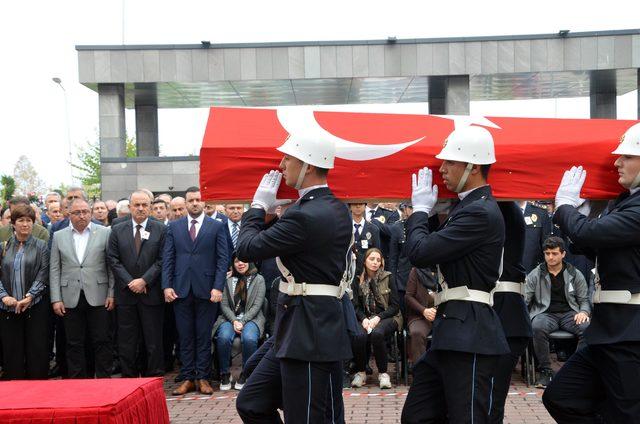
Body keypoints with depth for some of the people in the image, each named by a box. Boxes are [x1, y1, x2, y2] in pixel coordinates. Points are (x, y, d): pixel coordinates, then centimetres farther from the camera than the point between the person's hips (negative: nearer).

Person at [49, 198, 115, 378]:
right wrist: (56, 299, 0)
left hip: (98, 297, -2)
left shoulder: (105, 233, 2)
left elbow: (112, 266, 2)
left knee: (101, 342, 1)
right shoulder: (59, 236, 9)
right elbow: (54, 270, 7)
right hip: (71, 299, 2)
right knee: (74, 344, 7)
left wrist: (111, 294, -4)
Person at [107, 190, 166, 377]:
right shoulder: (117, 231, 8)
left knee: (153, 341, 2)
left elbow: (162, 260, -3)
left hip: (151, 293, -1)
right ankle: (129, 378, 13)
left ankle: (154, 380, 10)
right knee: (126, 342, 5)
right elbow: (113, 260, 3)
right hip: (125, 293, 2)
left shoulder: (160, 229, 3)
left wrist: (144, 281, -12)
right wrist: (130, 282, -8)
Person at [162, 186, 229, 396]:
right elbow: (167, 258, 7)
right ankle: (187, 378, 13)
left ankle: (203, 378, 11)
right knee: (185, 337, 6)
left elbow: (223, 259, -1)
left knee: (204, 336, 4)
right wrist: (167, 286, -3)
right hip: (181, 290, 2)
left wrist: (218, 287, -10)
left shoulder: (217, 227, 3)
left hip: (206, 290, -2)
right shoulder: (174, 227, 9)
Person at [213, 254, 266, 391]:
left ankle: (245, 374, -14)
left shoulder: (258, 279, 8)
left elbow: (257, 305, 1)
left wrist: (242, 322, -11)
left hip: (251, 318, -1)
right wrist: (234, 321, -11)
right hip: (230, 319, 1)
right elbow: (224, 305, 6)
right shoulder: (228, 280, 13)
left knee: (249, 338, -35)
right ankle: (225, 374, -12)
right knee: (224, 337, -32)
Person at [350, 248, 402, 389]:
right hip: (366, 318, 2)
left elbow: (395, 306, -1)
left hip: (387, 318, -2)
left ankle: (383, 373, -18)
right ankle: (360, 372, -9)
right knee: (359, 336, -32)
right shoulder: (358, 281, 9)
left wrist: (378, 318, -14)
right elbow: (357, 306, 5)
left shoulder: (388, 277, 3)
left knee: (377, 334, -36)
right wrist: (364, 319, -16)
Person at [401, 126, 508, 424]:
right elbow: (433, 254, 18)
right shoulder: (468, 207, 16)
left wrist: (420, 210, -2)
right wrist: (425, 212, 10)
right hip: (452, 333, 10)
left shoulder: (481, 212, -16)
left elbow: (419, 253, -19)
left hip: (470, 336, -10)